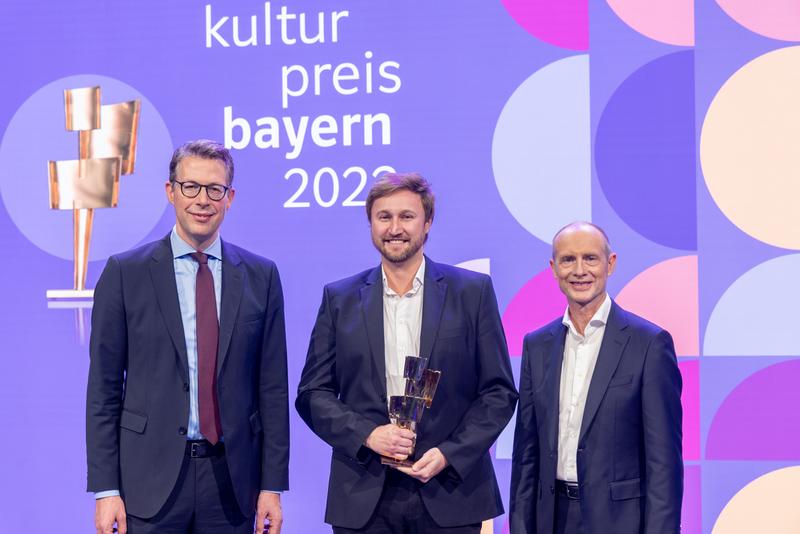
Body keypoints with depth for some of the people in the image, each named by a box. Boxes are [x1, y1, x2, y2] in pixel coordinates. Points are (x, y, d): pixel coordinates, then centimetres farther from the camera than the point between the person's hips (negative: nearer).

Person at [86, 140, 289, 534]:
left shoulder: (260, 276, 6)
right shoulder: (125, 273, 0)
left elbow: (273, 386, 6)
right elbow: (104, 387, 0)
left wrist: (273, 485, 2)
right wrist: (105, 488, -5)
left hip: (232, 479, 2)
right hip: (150, 478, -2)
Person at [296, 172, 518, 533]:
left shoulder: (472, 292, 4)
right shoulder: (339, 298, 8)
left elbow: (499, 391, 3)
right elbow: (312, 393, 6)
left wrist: (449, 454, -9)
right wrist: (368, 435, -10)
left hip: (448, 494, -1)